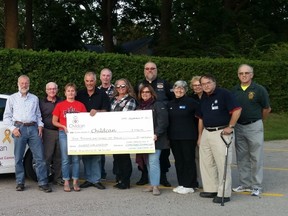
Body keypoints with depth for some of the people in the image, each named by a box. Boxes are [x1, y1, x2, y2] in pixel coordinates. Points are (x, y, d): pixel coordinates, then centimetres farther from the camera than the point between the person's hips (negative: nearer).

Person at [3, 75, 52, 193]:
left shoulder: (34, 98, 18)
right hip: (19, 128, -1)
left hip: (33, 128, 1)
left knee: (40, 157, -4)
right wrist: (12, 128, -4)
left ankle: (43, 183, -3)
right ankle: (20, 183, 11)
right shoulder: (12, 98, 11)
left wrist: (40, 125, 6)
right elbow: (6, 117, 10)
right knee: (18, 158, 1)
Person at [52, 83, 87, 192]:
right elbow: (54, 121, 6)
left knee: (76, 158, 3)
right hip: (64, 133, -1)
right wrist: (64, 127, -9)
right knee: (65, 159, -1)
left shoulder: (80, 105, 9)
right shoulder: (60, 105, 7)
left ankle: (75, 182, 10)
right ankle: (66, 182, 6)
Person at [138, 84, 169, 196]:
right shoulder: (140, 106, 18)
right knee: (147, 162, 7)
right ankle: (152, 184, 14)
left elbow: (163, 122, -13)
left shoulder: (158, 105, -4)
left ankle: (155, 186, -10)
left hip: (155, 139, -7)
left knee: (153, 161, -13)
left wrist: (156, 134, -22)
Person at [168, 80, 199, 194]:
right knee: (178, 160, 10)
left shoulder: (191, 102, -6)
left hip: (188, 137, -6)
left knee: (188, 160, -1)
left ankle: (189, 185, 5)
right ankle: (182, 183, 19)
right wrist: (168, 135, 10)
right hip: (174, 137, 6)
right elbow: (168, 120, 17)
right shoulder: (170, 104, 12)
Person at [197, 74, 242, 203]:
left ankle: (224, 194, 0)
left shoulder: (224, 94, -10)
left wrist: (230, 127, -15)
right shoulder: (203, 99, 14)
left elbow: (237, 110, -15)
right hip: (206, 133, 8)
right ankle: (211, 189, 24)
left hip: (221, 133, -8)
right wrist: (200, 135, 17)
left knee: (222, 163, -6)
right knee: (206, 163, 12)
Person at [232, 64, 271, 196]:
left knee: (256, 158, 0)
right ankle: (245, 184, 22)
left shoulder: (259, 90, -7)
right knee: (242, 158, 11)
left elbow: (267, 109, 2)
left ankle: (256, 186, 8)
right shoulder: (234, 90, 4)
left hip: (254, 127, -4)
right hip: (238, 127, 5)